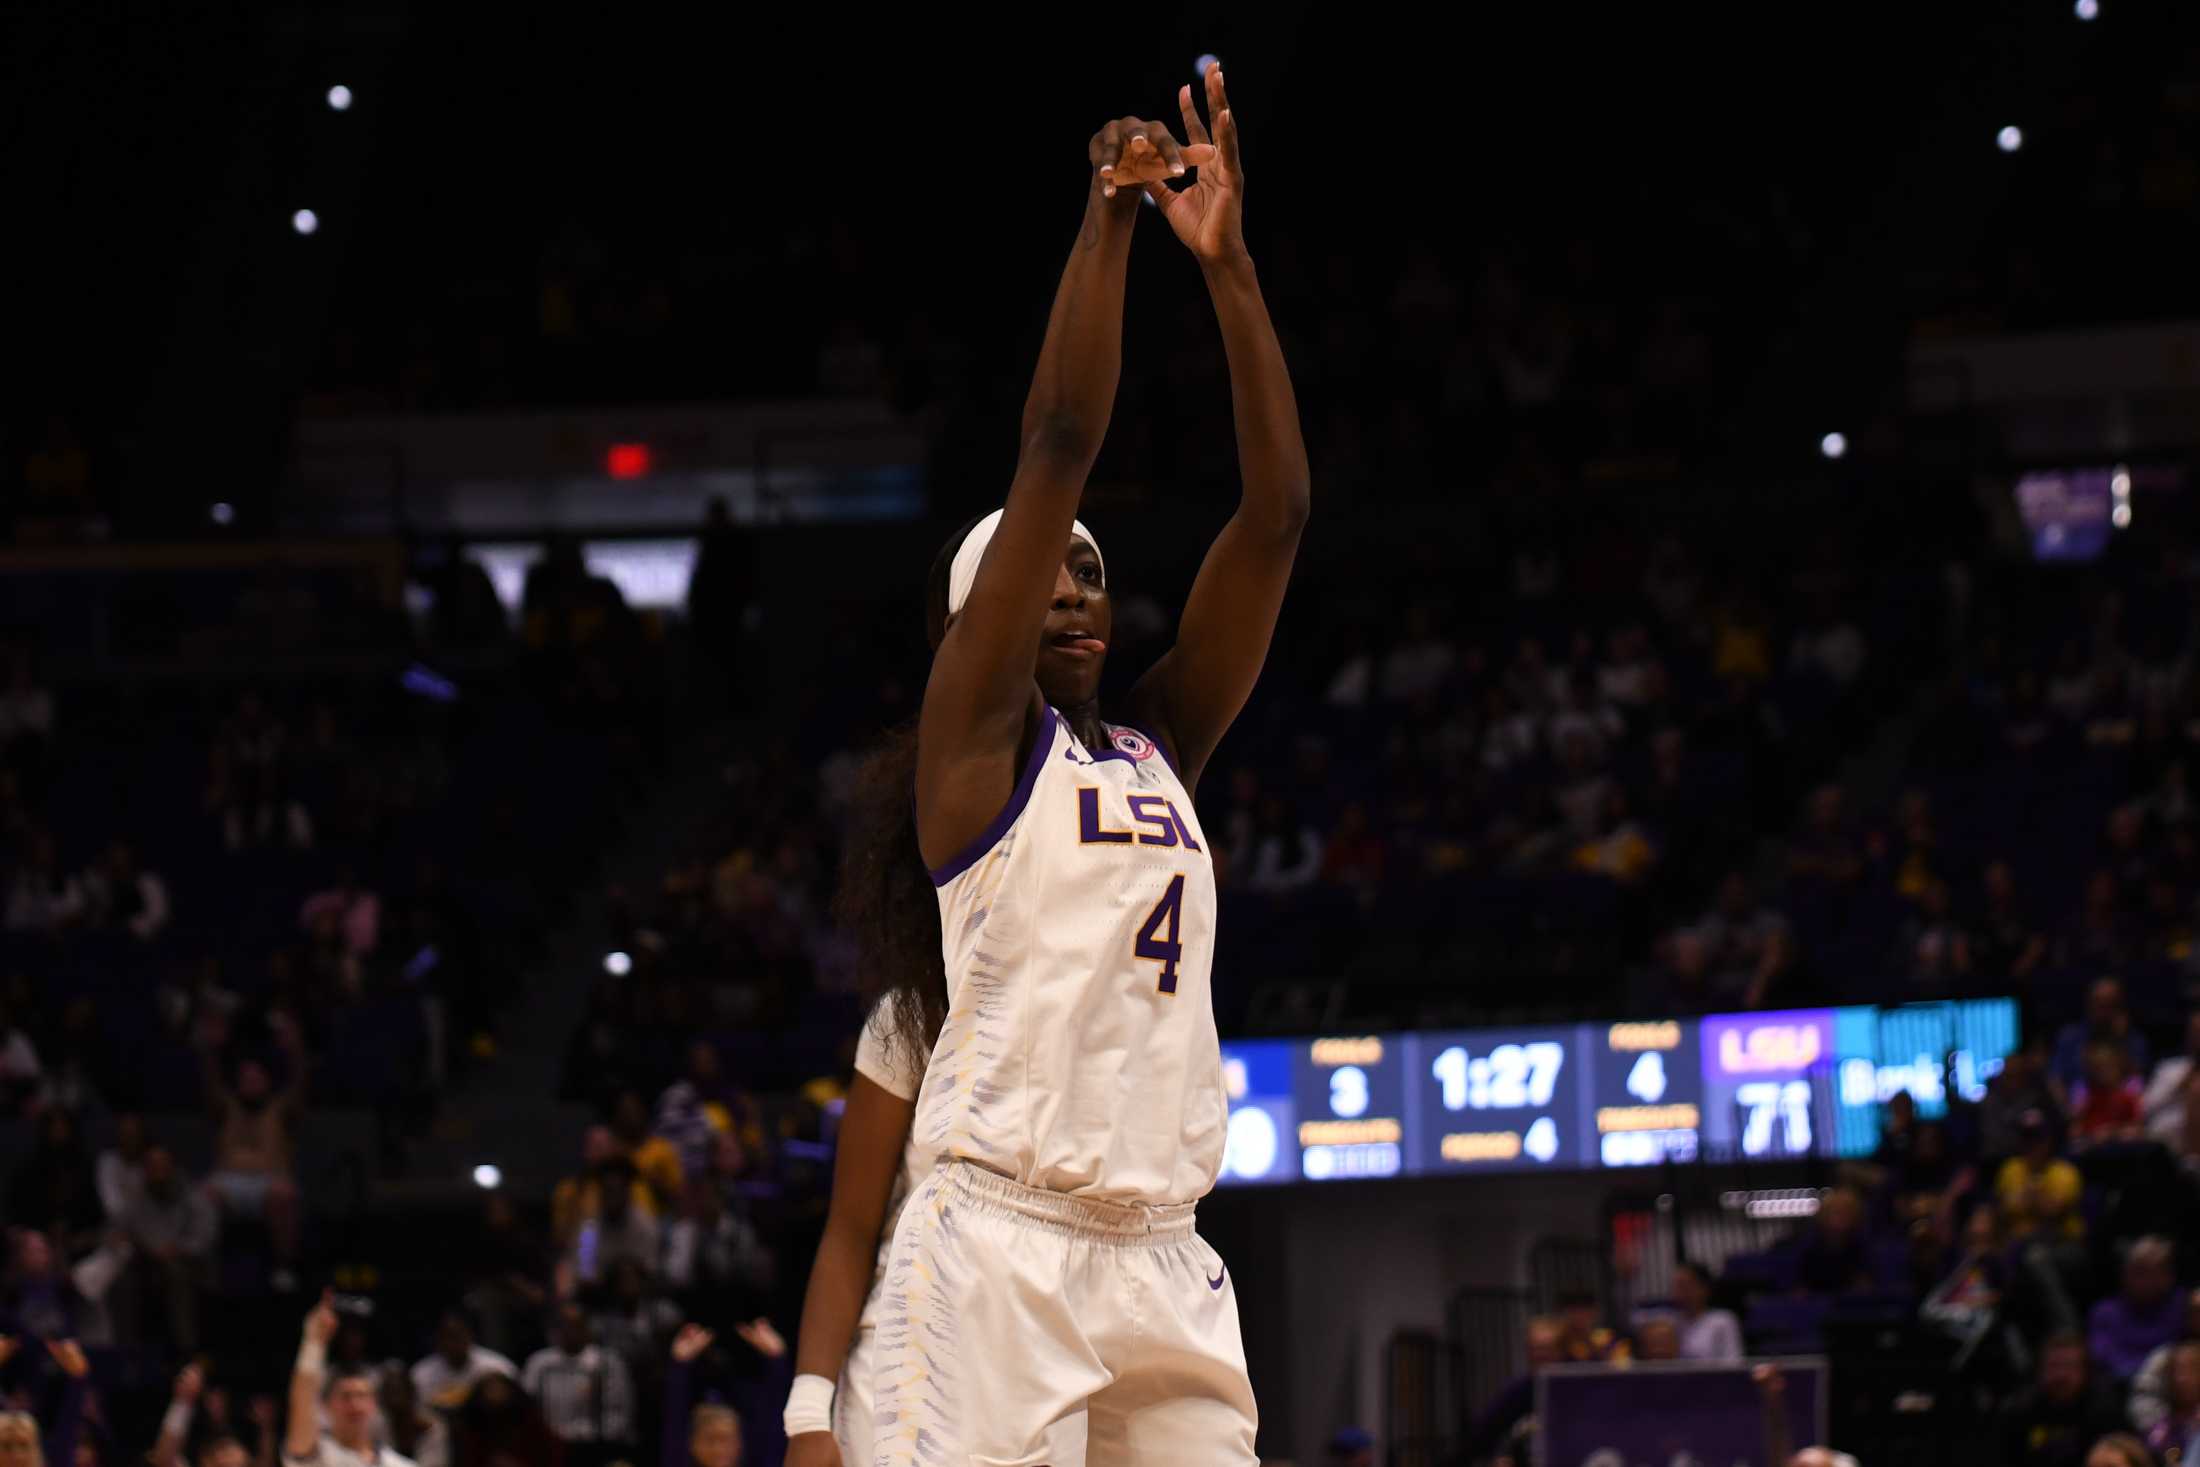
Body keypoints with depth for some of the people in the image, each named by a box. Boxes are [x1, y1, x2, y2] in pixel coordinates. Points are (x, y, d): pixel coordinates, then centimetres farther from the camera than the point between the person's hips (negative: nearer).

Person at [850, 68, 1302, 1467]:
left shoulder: (1161, 749, 18)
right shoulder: (977, 736, 4)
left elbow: (1276, 514, 12)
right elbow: (1056, 453, -5)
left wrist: (1228, 262, 5)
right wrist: (1109, 216, -8)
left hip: (1164, 1261, 6)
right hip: (999, 1247, -6)